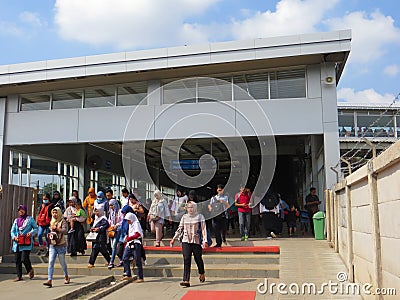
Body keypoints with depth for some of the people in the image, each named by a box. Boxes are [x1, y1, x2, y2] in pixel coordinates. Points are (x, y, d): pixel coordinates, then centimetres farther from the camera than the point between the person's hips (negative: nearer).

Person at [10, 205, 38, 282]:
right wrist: (14, 237, -5)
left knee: (24, 259, -13)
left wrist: (31, 233, -14)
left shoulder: (30, 219, 3)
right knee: (17, 260, 5)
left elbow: (36, 228, 5)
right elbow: (12, 231, 14)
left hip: (27, 243, -5)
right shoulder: (16, 220, 16)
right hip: (17, 243, 5)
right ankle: (19, 276, 15)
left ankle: (30, 270, 16)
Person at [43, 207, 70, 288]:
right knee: (50, 262, -7)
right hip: (52, 245, 5)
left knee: (62, 262, 7)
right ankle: (50, 280, -11)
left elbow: (65, 231, -20)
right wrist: (50, 234, 8)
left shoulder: (63, 222, -5)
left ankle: (66, 277, 30)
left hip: (61, 245, -5)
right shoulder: (52, 222, 15)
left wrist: (57, 228, -27)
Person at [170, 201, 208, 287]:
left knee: (198, 259, 9)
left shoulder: (200, 217, 0)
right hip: (186, 241, 2)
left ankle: (202, 274, 37)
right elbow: (180, 229, 16)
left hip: (197, 241, -2)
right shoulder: (184, 217, 10)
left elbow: (204, 229, -3)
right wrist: (174, 239, 12)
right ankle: (186, 280, -11)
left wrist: (205, 241, -11)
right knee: (186, 260, -8)